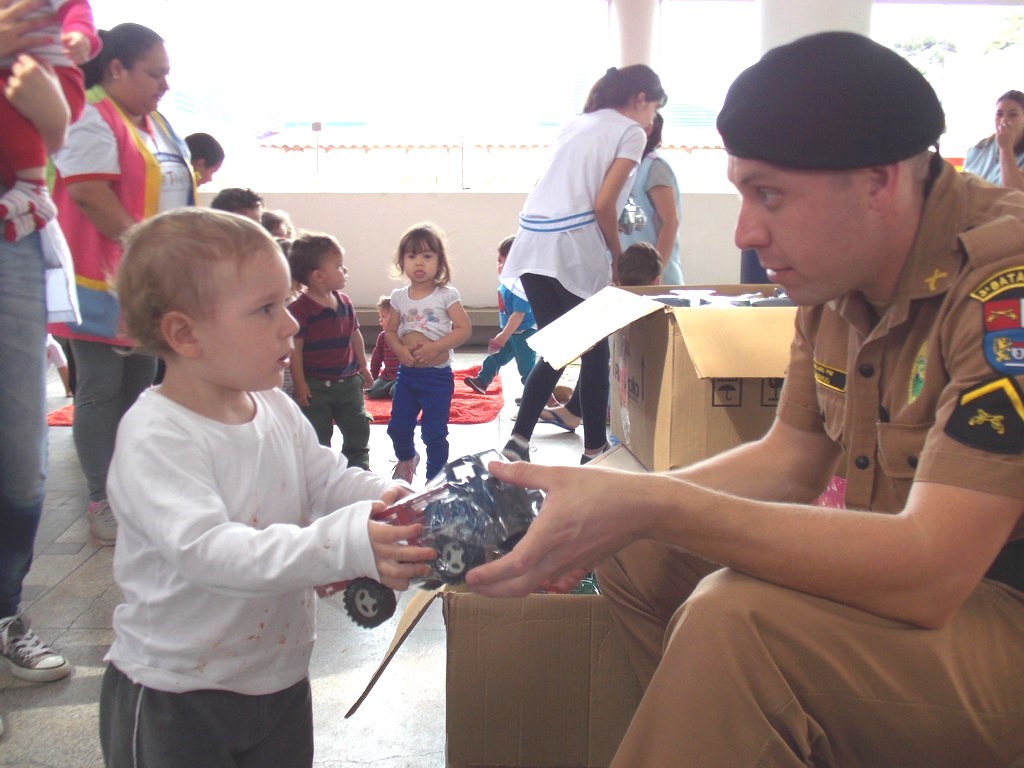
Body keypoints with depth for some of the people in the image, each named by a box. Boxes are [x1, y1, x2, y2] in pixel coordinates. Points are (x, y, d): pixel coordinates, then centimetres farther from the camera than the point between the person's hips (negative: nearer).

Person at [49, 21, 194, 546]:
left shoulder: (158, 124, 18)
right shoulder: (92, 119, -10)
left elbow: (177, 192, 23)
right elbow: (86, 190, -20)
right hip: (104, 282, -8)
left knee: (138, 388, 12)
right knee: (101, 390, -2)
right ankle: (103, 502, 5)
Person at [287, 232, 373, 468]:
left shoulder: (344, 302, 2)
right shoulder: (300, 308, -18)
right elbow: (295, 347, -17)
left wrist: (362, 366, 16)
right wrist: (299, 383, -16)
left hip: (348, 381, 6)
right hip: (315, 385, -6)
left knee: (358, 428, 15)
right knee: (317, 436, 7)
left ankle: (359, 467, 32)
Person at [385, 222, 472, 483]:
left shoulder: (446, 295, -9)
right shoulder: (399, 297, 2)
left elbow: (464, 328, -13)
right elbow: (390, 331, 8)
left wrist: (435, 347, -22)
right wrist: (400, 349, -12)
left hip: (437, 375, -4)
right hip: (407, 373, 4)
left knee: (434, 433, 1)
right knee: (398, 427, 11)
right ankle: (406, 458, 43)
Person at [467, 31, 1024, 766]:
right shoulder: (841, 270, -1)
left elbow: (929, 572, -32)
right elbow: (788, 461, 4)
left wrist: (654, 506, -34)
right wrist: (619, 505, -11)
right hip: (912, 573, 8)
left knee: (736, 623, -30)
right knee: (634, 553, 2)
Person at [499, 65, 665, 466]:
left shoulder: (575, 123, 24)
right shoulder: (630, 132, 2)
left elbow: (558, 187, 18)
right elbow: (603, 204, -9)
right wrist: (617, 258, 4)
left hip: (533, 244, 7)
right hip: (573, 247, -7)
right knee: (595, 352, 7)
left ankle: (519, 439, 7)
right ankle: (594, 448, 16)